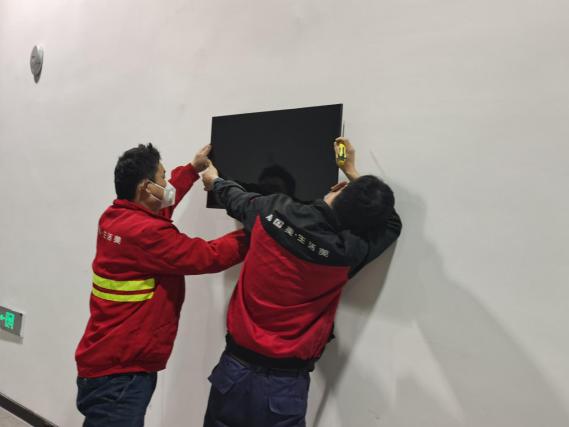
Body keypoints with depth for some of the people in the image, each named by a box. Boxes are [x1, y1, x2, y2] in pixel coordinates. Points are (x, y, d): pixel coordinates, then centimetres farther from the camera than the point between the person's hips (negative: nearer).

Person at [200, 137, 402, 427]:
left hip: (235, 367, 3)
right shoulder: (350, 252, -16)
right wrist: (352, 171, 12)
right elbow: (392, 224, 5)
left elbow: (238, 199, 12)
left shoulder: (273, 211, -12)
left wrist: (215, 182, 34)